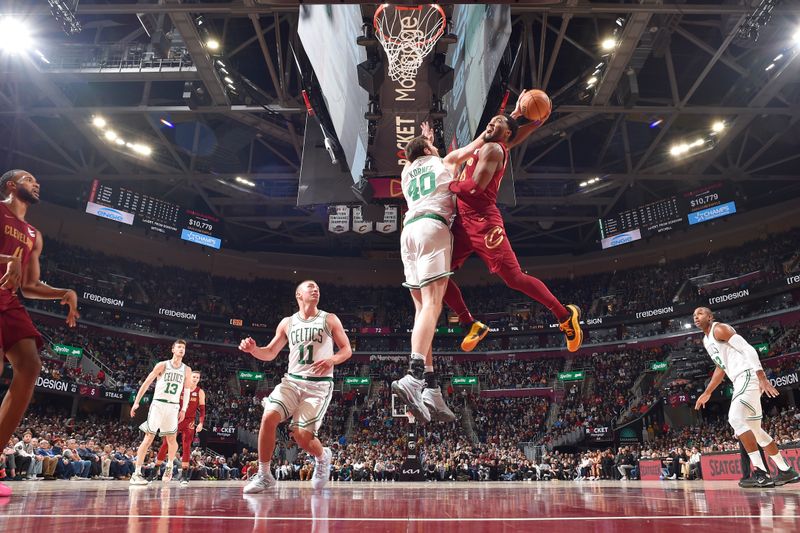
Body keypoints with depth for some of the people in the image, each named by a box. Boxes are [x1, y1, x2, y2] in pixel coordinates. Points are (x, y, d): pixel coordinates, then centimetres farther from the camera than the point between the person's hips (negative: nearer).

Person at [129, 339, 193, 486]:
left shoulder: (187, 370, 6)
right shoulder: (162, 365, -2)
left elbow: (187, 390, 9)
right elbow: (146, 383, 0)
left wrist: (184, 409, 1)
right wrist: (136, 402, -3)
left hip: (174, 406, 3)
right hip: (158, 403, -3)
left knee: (171, 439, 7)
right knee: (149, 437, -6)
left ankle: (170, 466, 30)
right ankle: (136, 474, -3)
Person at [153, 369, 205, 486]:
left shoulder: (200, 392, -1)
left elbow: (202, 409, 0)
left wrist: (201, 423, -12)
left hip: (189, 422, 0)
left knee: (186, 447, -3)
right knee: (165, 444, 0)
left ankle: (184, 475, 0)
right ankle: (155, 470, 12)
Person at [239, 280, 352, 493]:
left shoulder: (330, 320, 2)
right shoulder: (287, 323, 10)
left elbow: (347, 349, 2)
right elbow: (270, 353, 14)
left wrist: (331, 360, -19)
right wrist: (253, 349, -8)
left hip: (319, 384, -3)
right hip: (292, 380, 3)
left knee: (301, 434, -14)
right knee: (268, 417, -20)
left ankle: (323, 456, 22)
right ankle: (264, 475, -4)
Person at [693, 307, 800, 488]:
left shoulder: (719, 329, -6)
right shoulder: (706, 340, 22)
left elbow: (748, 350, -15)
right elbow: (721, 368, 30)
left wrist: (763, 378, -25)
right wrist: (707, 393, 29)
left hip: (748, 376, -10)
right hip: (741, 380, 10)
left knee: (735, 418, -22)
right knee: (754, 429, 12)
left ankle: (761, 473, -20)